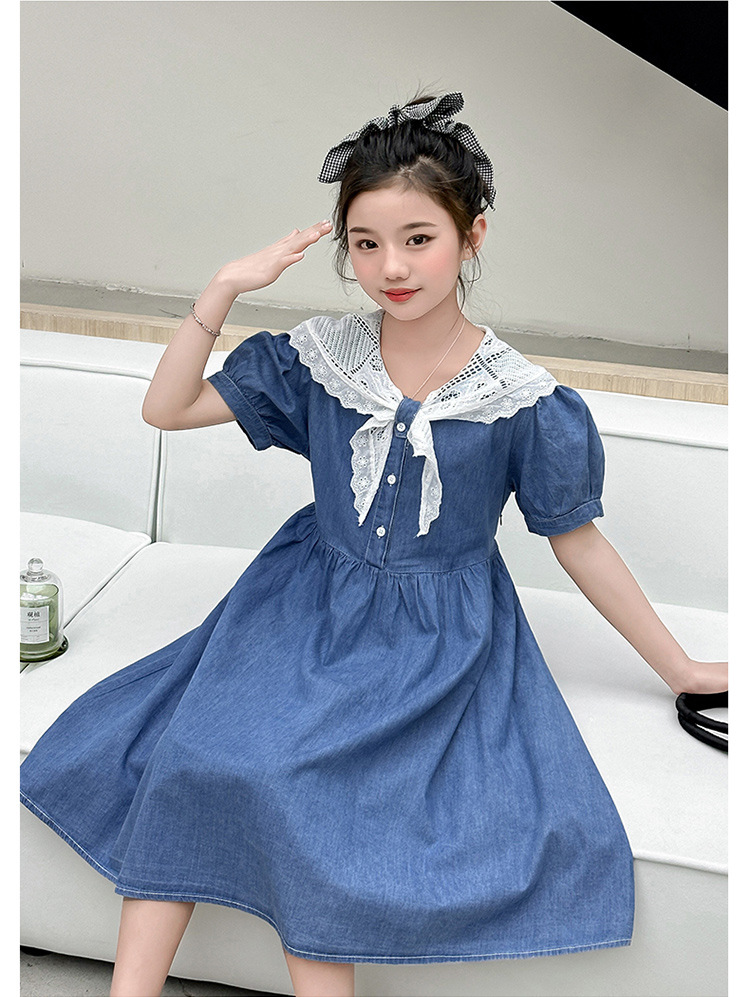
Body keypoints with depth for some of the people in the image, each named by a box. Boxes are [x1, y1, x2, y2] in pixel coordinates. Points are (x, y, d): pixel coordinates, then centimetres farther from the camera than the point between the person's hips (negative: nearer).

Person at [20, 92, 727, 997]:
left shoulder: (521, 400, -11)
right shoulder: (319, 356, -3)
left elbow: (580, 545, -1)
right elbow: (166, 408, -1)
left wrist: (681, 668, 5)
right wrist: (225, 287, -12)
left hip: (440, 641, -2)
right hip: (309, 605, 3)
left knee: (303, 780, -25)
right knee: (197, 752, -19)